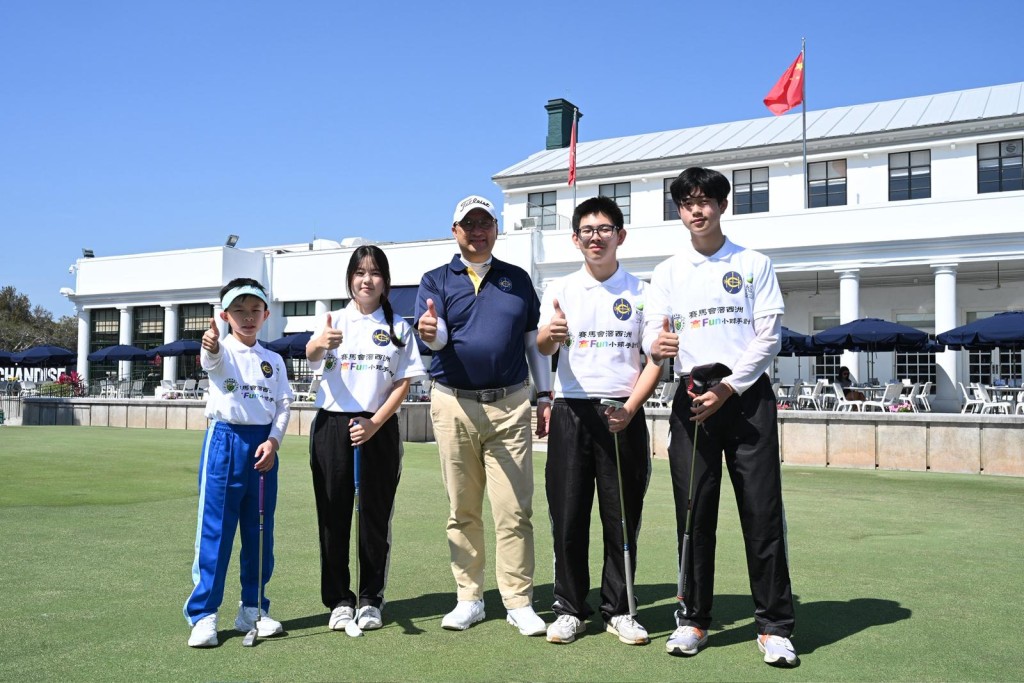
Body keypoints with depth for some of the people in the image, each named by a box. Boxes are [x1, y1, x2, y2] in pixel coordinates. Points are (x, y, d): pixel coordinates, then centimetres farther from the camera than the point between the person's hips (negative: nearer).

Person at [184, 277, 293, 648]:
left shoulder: (273, 361, 12)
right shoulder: (222, 351, -1)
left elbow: (283, 404, 7)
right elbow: (212, 360, -25)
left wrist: (273, 441, -9)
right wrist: (210, 347, -50)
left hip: (264, 446, 4)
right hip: (225, 441, -4)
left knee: (260, 533, 10)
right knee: (215, 531, -3)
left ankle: (252, 609, 23)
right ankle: (203, 615, 5)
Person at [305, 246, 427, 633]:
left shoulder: (398, 327, 7)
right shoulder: (333, 321, 5)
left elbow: (404, 383, 2)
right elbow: (310, 355, -16)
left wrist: (374, 424, -11)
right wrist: (321, 343, -42)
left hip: (379, 428, 0)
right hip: (332, 426, 0)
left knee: (376, 516, 5)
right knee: (334, 516, 4)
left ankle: (371, 600, 17)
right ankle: (338, 600, 15)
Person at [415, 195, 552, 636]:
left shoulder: (518, 279, 12)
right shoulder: (437, 280, 7)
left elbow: (534, 340, 14)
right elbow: (436, 336, -10)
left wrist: (544, 396, 7)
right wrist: (429, 331, -34)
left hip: (510, 405, 0)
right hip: (454, 406, 0)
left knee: (514, 510, -2)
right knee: (462, 511, 8)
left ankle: (519, 602, 7)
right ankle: (469, 598, 19)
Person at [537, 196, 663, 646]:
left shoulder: (640, 292, 7)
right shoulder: (560, 290, 7)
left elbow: (656, 359, 5)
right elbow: (543, 349, -7)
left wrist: (630, 407, -10)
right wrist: (550, 334, -32)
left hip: (623, 414, 0)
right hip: (571, 411, 0)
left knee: (623, 517, 4)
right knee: (568, 515, 2)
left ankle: (618, 610, 18)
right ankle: (570, 610, 15)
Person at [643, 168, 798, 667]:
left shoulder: (754, 265, 7)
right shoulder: (667, 273, 13)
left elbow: (769, 336, 0)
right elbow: (652, 335, 5)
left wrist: (728, 388, -11)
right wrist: (656, 346, -20)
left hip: (747, 396, -2)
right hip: (693, 400, 2)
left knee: (763, 512, -3)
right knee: (694, 512, 3)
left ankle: (774, 626, 6)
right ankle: (693, 619, 15)